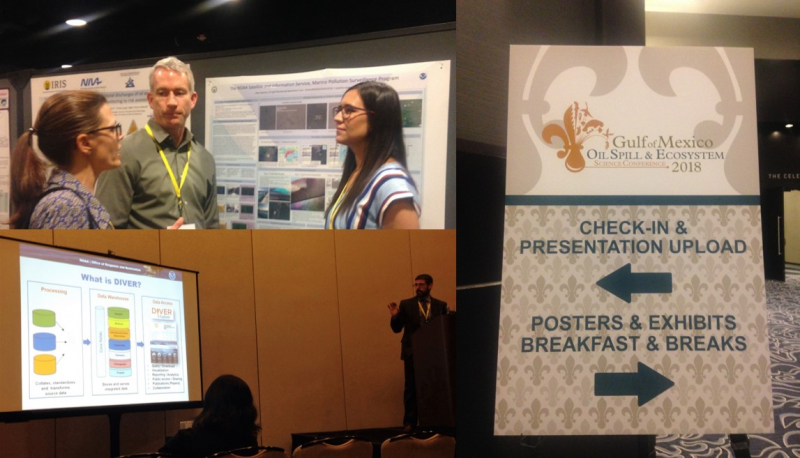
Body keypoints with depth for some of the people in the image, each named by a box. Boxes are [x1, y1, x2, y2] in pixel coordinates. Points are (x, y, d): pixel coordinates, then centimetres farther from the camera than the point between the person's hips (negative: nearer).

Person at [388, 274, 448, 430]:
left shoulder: (441, 305, 8)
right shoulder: (406, 304, 5)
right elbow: (397, 329, 3)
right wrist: (395, 316, -16)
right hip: (413, 352, -1)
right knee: (412, 388, 1)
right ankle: (410, 422, 5)